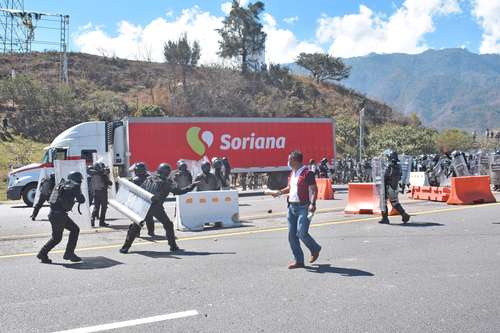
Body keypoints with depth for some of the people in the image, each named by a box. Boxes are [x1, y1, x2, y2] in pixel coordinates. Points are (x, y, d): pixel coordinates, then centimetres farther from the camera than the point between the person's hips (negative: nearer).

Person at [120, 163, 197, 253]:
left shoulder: (149, 178, 15)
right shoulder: (167, 182, 1)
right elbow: (178, 191, -5)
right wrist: (192, 186, 4)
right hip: (156, 207, -3)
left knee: (136, 226, 11)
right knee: (168, 225, 14)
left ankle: (126, 247, 8)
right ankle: (173, 246, 16)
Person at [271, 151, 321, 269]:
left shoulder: (307, 173, -10)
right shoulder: (292, 173, 16)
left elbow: (314, 190, -15)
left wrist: (312, 204, -27)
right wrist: (279, 192, 14)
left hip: (303, 207, -8)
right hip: (292, 207, 9)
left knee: (301, 233, -13)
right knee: (292, 235, 5)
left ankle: (315, 250, 15)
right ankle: (299, 261, 14)